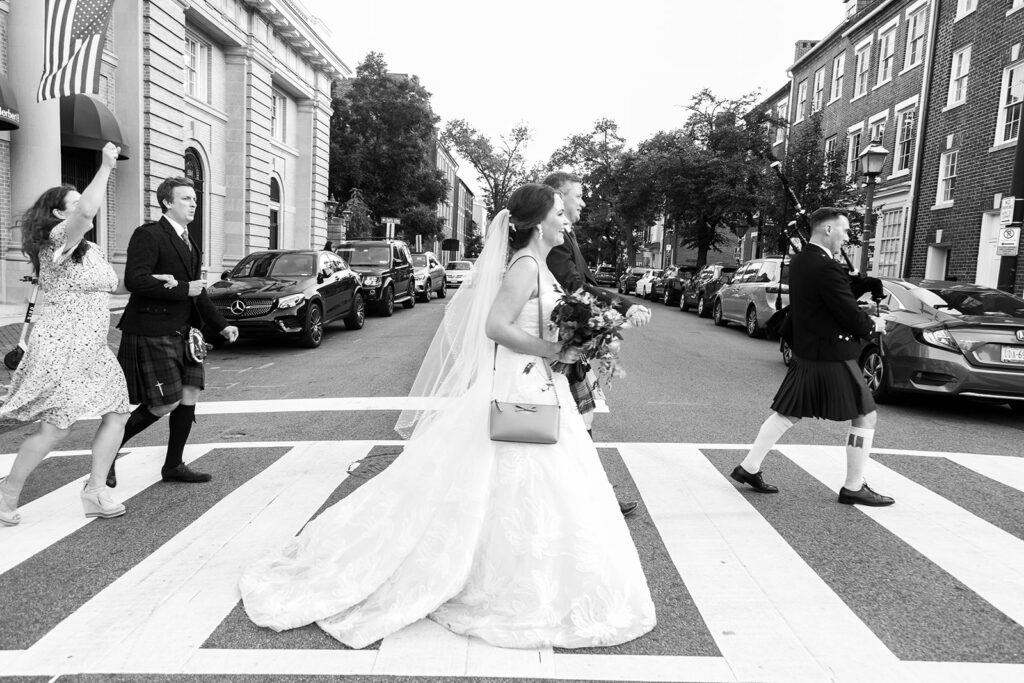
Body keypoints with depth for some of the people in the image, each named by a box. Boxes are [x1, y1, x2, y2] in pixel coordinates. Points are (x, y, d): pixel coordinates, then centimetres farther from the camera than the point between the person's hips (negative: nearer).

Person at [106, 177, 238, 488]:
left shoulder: (189, 243, 17)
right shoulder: (148, 235, -10)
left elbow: (197, 291, 21)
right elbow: (135, 280, -22)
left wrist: (221, 325, 13)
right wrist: (183, 289, -19)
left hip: (182, 331, 8)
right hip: (152, 332, -8)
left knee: (189, 396, 7)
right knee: (165, 403, -6)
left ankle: (173, 465, 20)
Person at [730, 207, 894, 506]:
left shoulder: (799, 261, 6)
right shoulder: (827, 268, -22)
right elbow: (852, 318, -19)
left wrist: (865, 320, 6)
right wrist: (874, 325, 3)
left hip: (805, 353, 8)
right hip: (832, 358, -8)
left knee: (787, 414, 16)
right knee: (866, 417, 7)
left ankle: (749, 468, 19)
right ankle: (853, 488, 16)